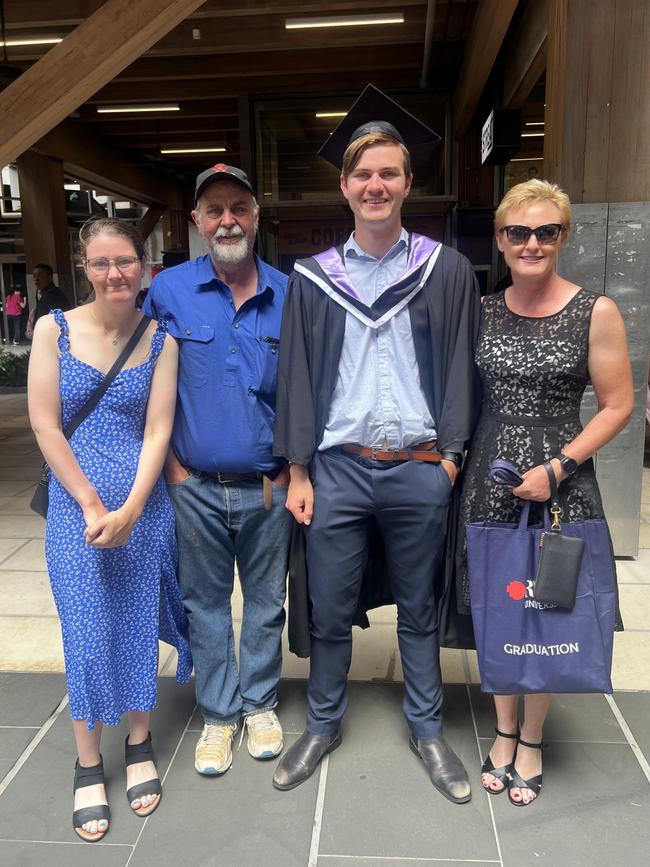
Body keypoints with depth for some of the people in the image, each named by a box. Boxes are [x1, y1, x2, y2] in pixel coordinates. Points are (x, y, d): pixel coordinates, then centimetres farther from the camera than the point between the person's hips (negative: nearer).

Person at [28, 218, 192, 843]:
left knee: (138, 622, 12)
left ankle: (139, 747, 33)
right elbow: (45, 424, -6)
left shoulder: (161, 340, -2)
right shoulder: (54, 329, -3)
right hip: (75, 504, -1)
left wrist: (129, 511, -15)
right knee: (85, 631, 6)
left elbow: (158, 430, -5)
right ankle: (88, 766, 26)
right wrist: (92, 506, -10)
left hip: (144, 504, 1)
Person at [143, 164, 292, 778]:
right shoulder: (168, 290, -2)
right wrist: (171, 468, -3)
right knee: (205, 601, 14)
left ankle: (259, 704, 37)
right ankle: (218, 714, 33)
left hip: (268, 487, 1)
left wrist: (290, 469, -2)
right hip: (196, 486, 0)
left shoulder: (288, 295, -1)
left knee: (266, 600, 15)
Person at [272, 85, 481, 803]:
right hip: (337, 469, 1)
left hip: (420, 472, 0)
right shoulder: (312, 279, 4)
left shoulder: (446, 270, 3)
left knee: (419, 610, 15)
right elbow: (296, 376, 3)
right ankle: (323, 725, 34)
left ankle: (426, 730, 35)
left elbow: (459, 367, 3)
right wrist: (298, 471, -1)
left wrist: (451, 453, -5)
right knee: (329, 611, 11)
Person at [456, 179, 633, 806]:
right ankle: (504, 729, 35)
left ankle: (531, 738, 33)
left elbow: (617, 406, -5)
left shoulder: (595, 313, -6)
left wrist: (557, 467, -14)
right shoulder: (482, 311, 4)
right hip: (487, 479, 3)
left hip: (558, 483, -2)